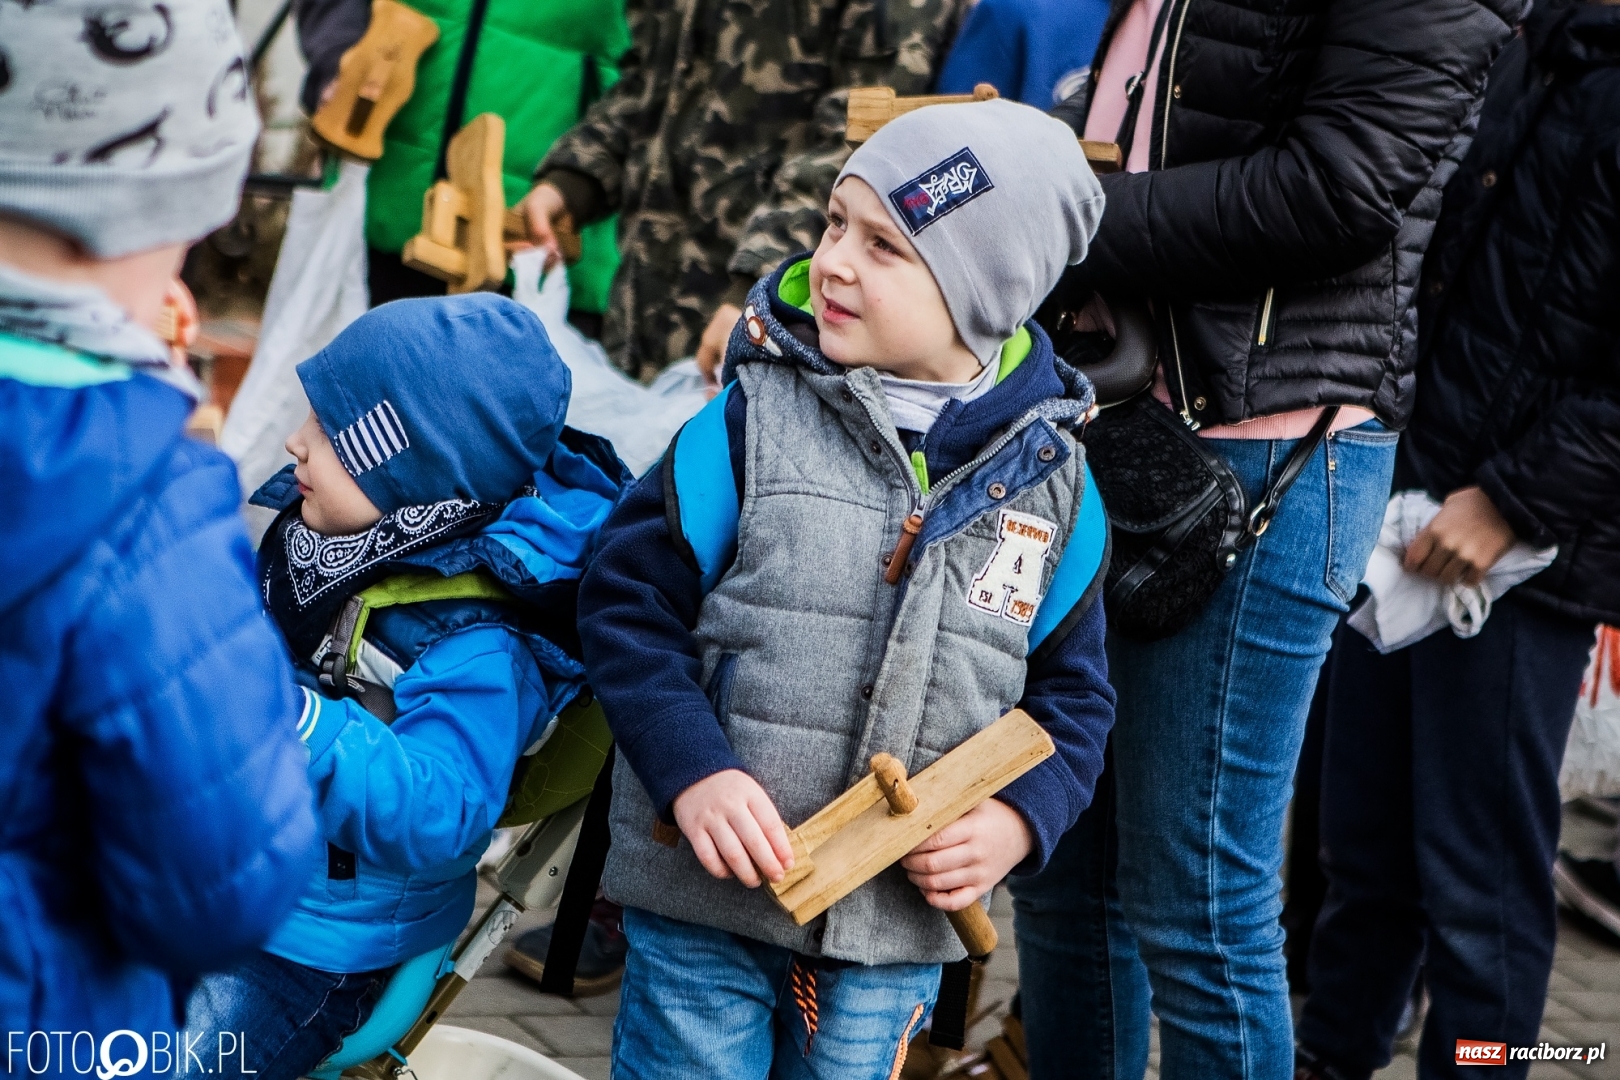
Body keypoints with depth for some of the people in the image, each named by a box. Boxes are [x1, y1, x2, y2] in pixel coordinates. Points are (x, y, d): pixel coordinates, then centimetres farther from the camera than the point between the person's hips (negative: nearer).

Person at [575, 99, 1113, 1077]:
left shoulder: (1049, 477, 0)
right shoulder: (756, 420, -7)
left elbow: (1071, 691, 9)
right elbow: (630, 600, -6)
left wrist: (1019, 819, -8)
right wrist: (693, 771, -18)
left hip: (899, 926, 2)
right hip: (709, 891, -2)